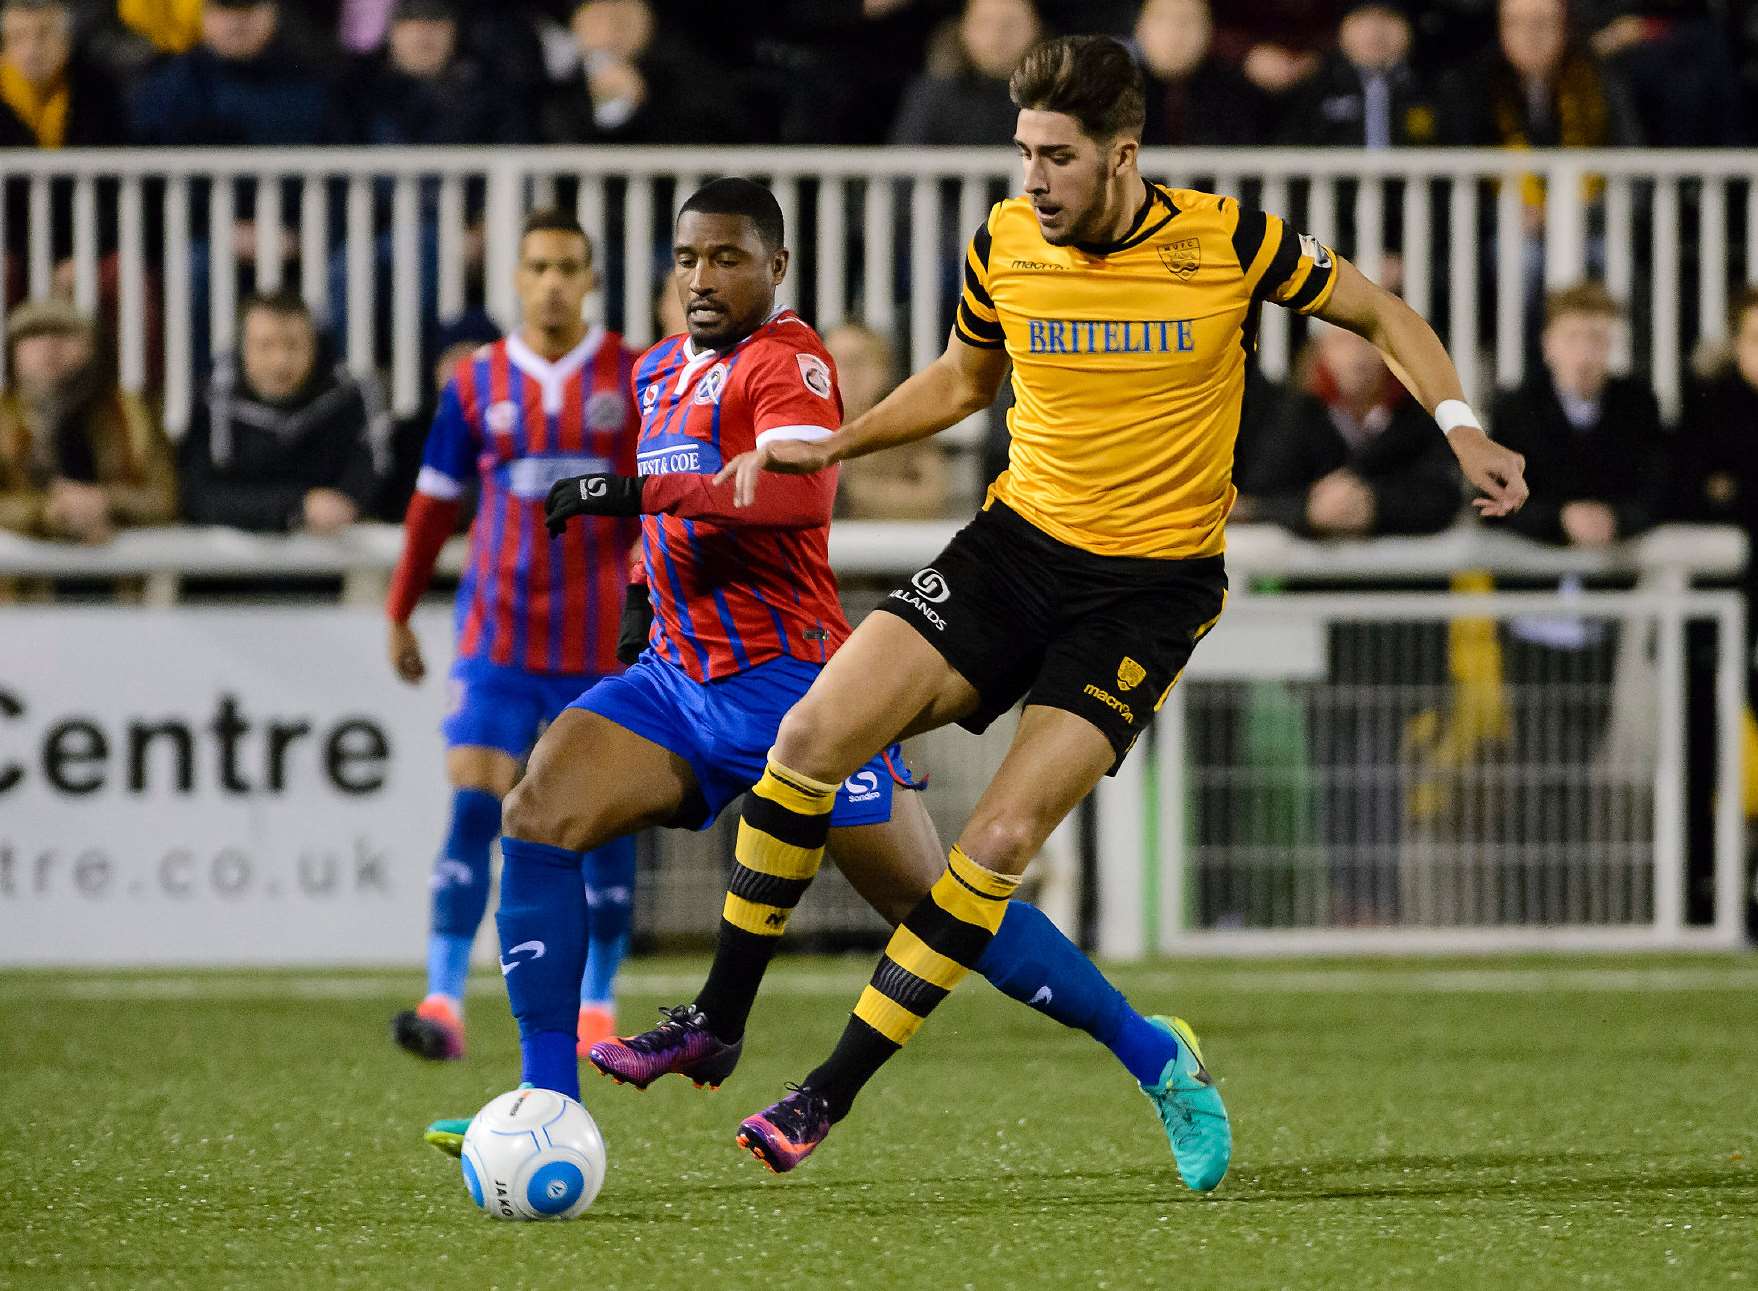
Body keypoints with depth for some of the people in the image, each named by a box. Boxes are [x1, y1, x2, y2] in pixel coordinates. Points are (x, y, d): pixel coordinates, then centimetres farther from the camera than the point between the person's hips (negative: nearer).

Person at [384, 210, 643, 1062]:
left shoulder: (634, 380, 1)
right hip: (497, 634, 0)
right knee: (473, 805, -11)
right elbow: (434, 502, 12)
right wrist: (399, 614, 13)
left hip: (600, 639, 0)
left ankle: (597, 1007, 16)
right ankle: (444, 1003, -16)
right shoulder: (478, 383, 4)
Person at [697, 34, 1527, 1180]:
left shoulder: (1226, 243, -11)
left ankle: (833, 1091, -8)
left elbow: (1382, 315, 5)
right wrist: (830, 446, 9)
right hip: (1018, 541, 4)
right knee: (814, 732, -15)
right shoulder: (1004, 246, -1)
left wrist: (1462, 429, -9)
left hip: (1152, 583, -4)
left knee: (1004, 838, -18)